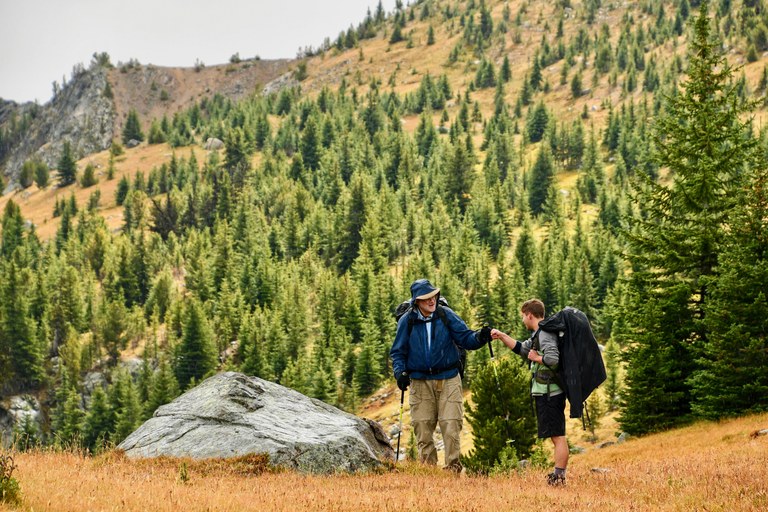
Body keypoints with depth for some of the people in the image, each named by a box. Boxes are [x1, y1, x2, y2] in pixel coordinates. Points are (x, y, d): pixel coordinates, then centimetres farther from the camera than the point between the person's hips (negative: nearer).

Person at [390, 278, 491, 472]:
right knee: (422, 428, 1)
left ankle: (453, 467, 0)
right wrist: (400, 372, -8)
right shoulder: (407, 321, 2)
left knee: (451, 426, -8)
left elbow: (465, 338, -1)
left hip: (448, 380, -1)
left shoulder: (446, 315, 0)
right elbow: (398, 352, 8)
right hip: (420, 382, 1)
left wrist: (479, 337, -21)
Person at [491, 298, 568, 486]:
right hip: (548, 392, 11)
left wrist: (536, 358, -12)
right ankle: (558, 475, 16)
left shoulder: (545, 334, -15)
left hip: (549, 392, -11)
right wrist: (502, 336, 28)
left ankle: (559, 476, -12)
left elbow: (552, 359, -28)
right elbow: (521, 348, 31)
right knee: (557, 436, 12)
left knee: (558, 436, -10)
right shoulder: (539, 334, 18)